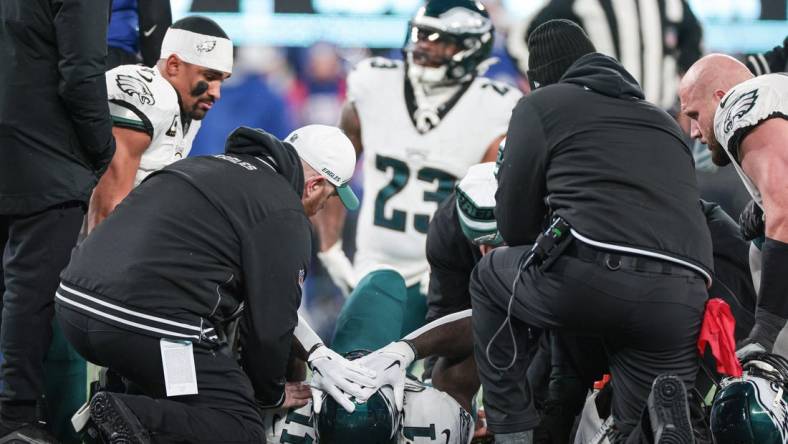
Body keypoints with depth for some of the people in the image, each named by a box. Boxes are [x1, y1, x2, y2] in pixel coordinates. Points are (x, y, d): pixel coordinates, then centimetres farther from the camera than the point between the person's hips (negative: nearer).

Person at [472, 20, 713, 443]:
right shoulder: (665, 122, 34)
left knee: (490, 277, 28)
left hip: (593, 274, -4)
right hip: (682, 301, 4)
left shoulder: (540, 104, 16)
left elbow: (512, 220, 14)